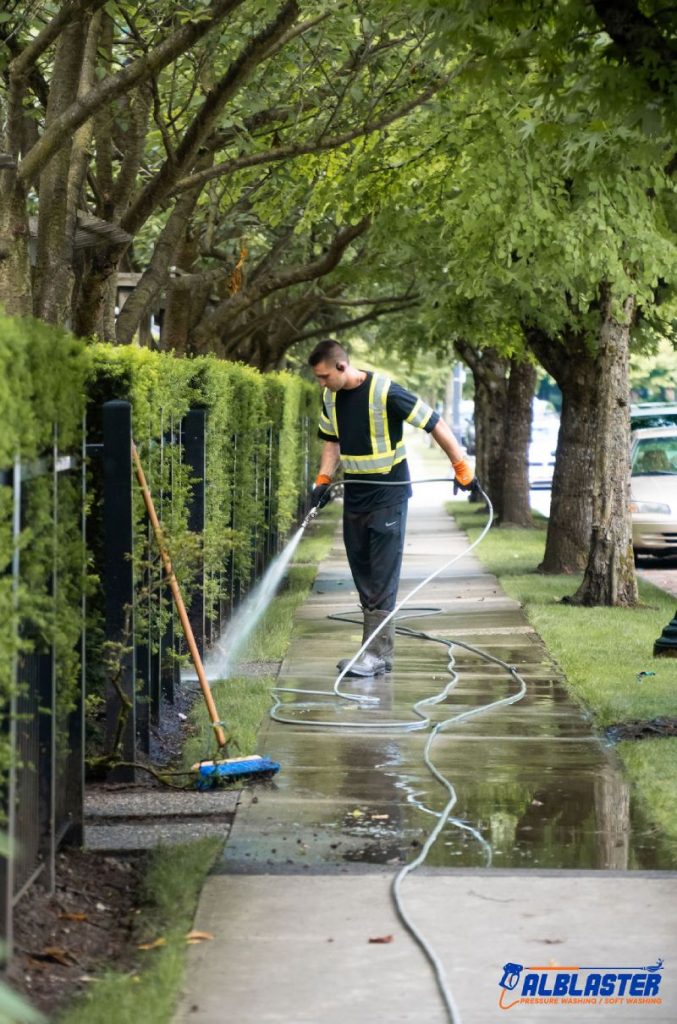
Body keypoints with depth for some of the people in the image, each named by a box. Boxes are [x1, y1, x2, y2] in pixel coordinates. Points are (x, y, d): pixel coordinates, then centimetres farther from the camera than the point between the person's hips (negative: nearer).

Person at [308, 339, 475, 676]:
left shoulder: (385, 392, -19)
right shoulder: (331, 397, 3)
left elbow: (435, 424, -13)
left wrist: (461, 467, -9)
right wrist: (323, 479, 4)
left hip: (388, 495, -7)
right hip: (354, 495, 7)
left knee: (382, 576, -7)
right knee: (363, 576, 9)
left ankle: (377, 653, -7)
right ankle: (379, 651, 16)